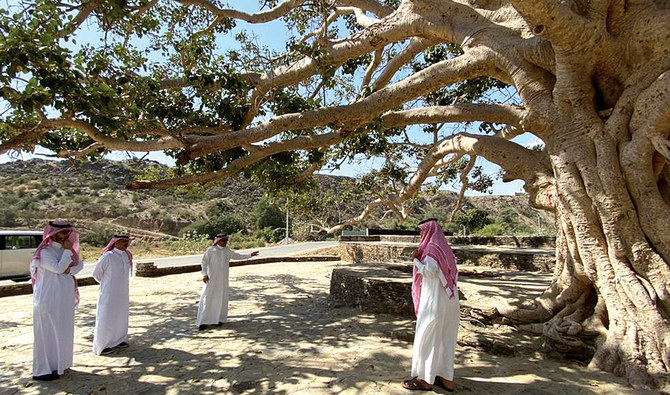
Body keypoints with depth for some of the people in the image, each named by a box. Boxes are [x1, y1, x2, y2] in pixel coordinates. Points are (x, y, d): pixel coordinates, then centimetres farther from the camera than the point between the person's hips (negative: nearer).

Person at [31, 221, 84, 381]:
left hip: (65, 299, 7)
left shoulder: (65, 250, 9)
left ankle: (58, 364, 26)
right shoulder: (45, 252, -13)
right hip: (49, 300, -7)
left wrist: (70, 269, -17)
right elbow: (58, 268, -23)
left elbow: (79, 264, 1)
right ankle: (42, 370, 8)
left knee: (63, 330, 13)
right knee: (47, 332, -1)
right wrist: (67, 251, -18)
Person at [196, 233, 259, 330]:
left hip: (223, 278, 4)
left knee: (222, 298, 5)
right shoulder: (211, 250, -2)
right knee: (208, 298, -3)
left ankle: (218, 319, 17)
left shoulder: (228, 251, 10)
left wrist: (250, 255, 17)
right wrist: (204, 274, -10)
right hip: (211, 278, -4)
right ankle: (203, 322, 3)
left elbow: (237, 256, 20)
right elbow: (204, 261, -2)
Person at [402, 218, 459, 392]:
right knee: (445, 338, 13)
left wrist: (417, 259, -13)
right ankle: (446, 378, 21)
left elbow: (429, 272, -24)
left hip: (434, 300, -9)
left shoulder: (432, 248, -15)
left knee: (427, 337, 1)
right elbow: (454, 273, 13)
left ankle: (425, 379, 10)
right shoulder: (445, 248, 11)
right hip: (448, 299, 9)